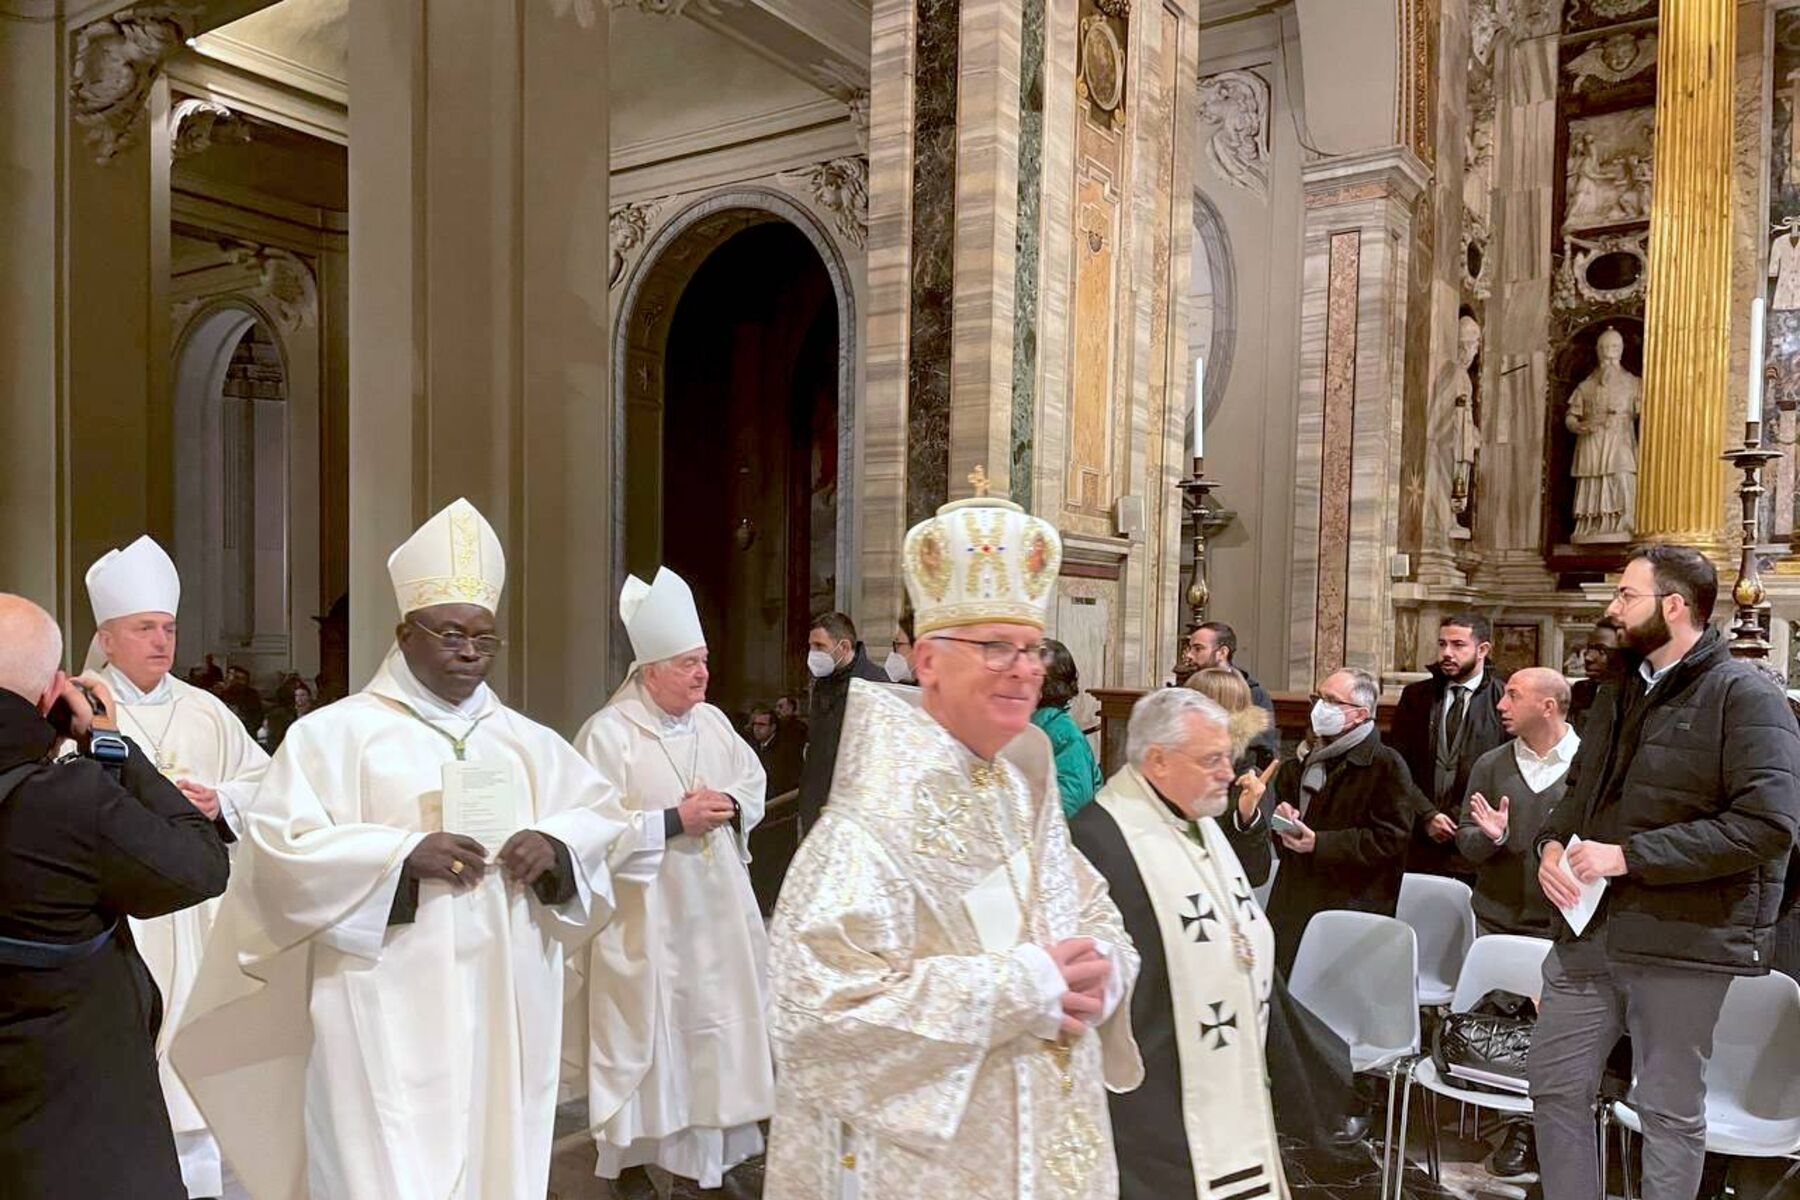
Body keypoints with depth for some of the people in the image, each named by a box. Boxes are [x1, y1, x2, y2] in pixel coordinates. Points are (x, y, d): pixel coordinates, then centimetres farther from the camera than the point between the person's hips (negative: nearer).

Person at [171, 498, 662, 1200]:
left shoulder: (529, 743, 13)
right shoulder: (333, 732, 1)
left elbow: (619, 827, 13)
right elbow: (275, 849, -8)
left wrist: (557, 845, -8)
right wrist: (402, 854, -19)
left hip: (506, 1012, 4)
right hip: (388, 1017, -4)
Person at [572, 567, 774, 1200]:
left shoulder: (712, 721, 5)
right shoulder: (608, 733, -14)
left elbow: (755, 780, 14)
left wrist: (730, 806, -7)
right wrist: (676, 820, -20)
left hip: (713, 908, 6)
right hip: (646, 913, -6)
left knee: (710, 1022, 11)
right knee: (645, 1027, 5)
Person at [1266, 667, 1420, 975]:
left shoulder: (1387, 765, -7)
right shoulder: (1304, 762, 17)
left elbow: (1389, 838, -15)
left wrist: (1318, 843, -21)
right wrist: (1283, 818, 4)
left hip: (1351, 911, -7)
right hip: (1293, 904, 7)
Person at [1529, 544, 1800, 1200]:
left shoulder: (1745, 696, -11)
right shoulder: (1620, 692, 15)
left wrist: (1628, 855, -21)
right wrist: (1553, 843, 1)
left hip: (1682, 942, -7)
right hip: (1589, 928, 7)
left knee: (1670, 1108, 9)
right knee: (1554, 1083, 13)